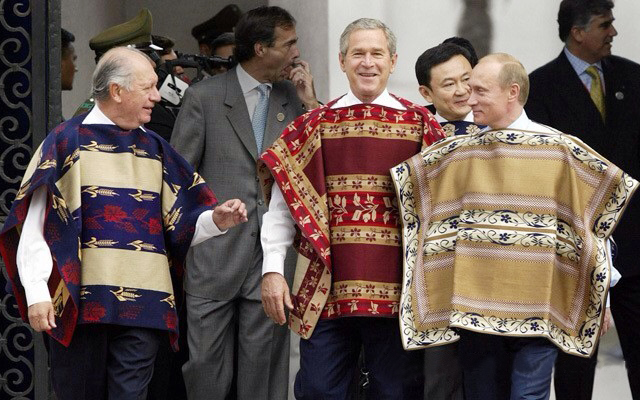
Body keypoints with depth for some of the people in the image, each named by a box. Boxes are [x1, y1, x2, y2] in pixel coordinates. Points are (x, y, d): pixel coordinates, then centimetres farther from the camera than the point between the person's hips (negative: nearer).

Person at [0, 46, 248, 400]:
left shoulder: (155, 151, 16)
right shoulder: (68, 141, 1)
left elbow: (179, 228, 15)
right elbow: (34, 225, -3)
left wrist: (216, 220, -5)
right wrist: (37, 292, -12)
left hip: (143, 305, 3)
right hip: (79, 303, -3)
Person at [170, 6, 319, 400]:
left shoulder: (294, 98, 10)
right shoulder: (204, 96, 0)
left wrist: (310, 102, -3)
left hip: (272, 259, 3)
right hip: (214, 258, -3)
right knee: (205, 367, -1)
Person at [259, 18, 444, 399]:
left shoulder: (421, 125, 4)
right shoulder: (315, 125, 7)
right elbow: (284, 202, 6)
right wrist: (272, 271, -3)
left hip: (397, 290, -1)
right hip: (326, 291, 1)